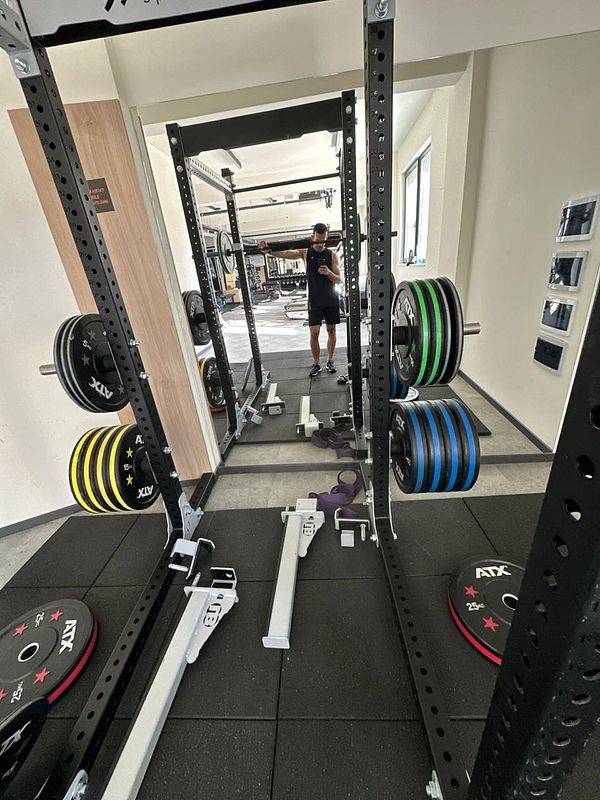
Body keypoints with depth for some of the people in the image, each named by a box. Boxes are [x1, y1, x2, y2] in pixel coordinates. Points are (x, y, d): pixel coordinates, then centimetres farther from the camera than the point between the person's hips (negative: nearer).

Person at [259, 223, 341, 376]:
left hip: (331, 300, 1)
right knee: (314, 333, -5)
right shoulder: (305, 252, -1)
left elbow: (338, 280, -3)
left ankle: (330, 360, 23)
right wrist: (267, 250, -36)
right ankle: (316, 363, 9)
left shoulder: (332, 255, -1)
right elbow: (284, 253, -17)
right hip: (314, 300, -1)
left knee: (331, 330, 9)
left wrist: (329, 272, -24)